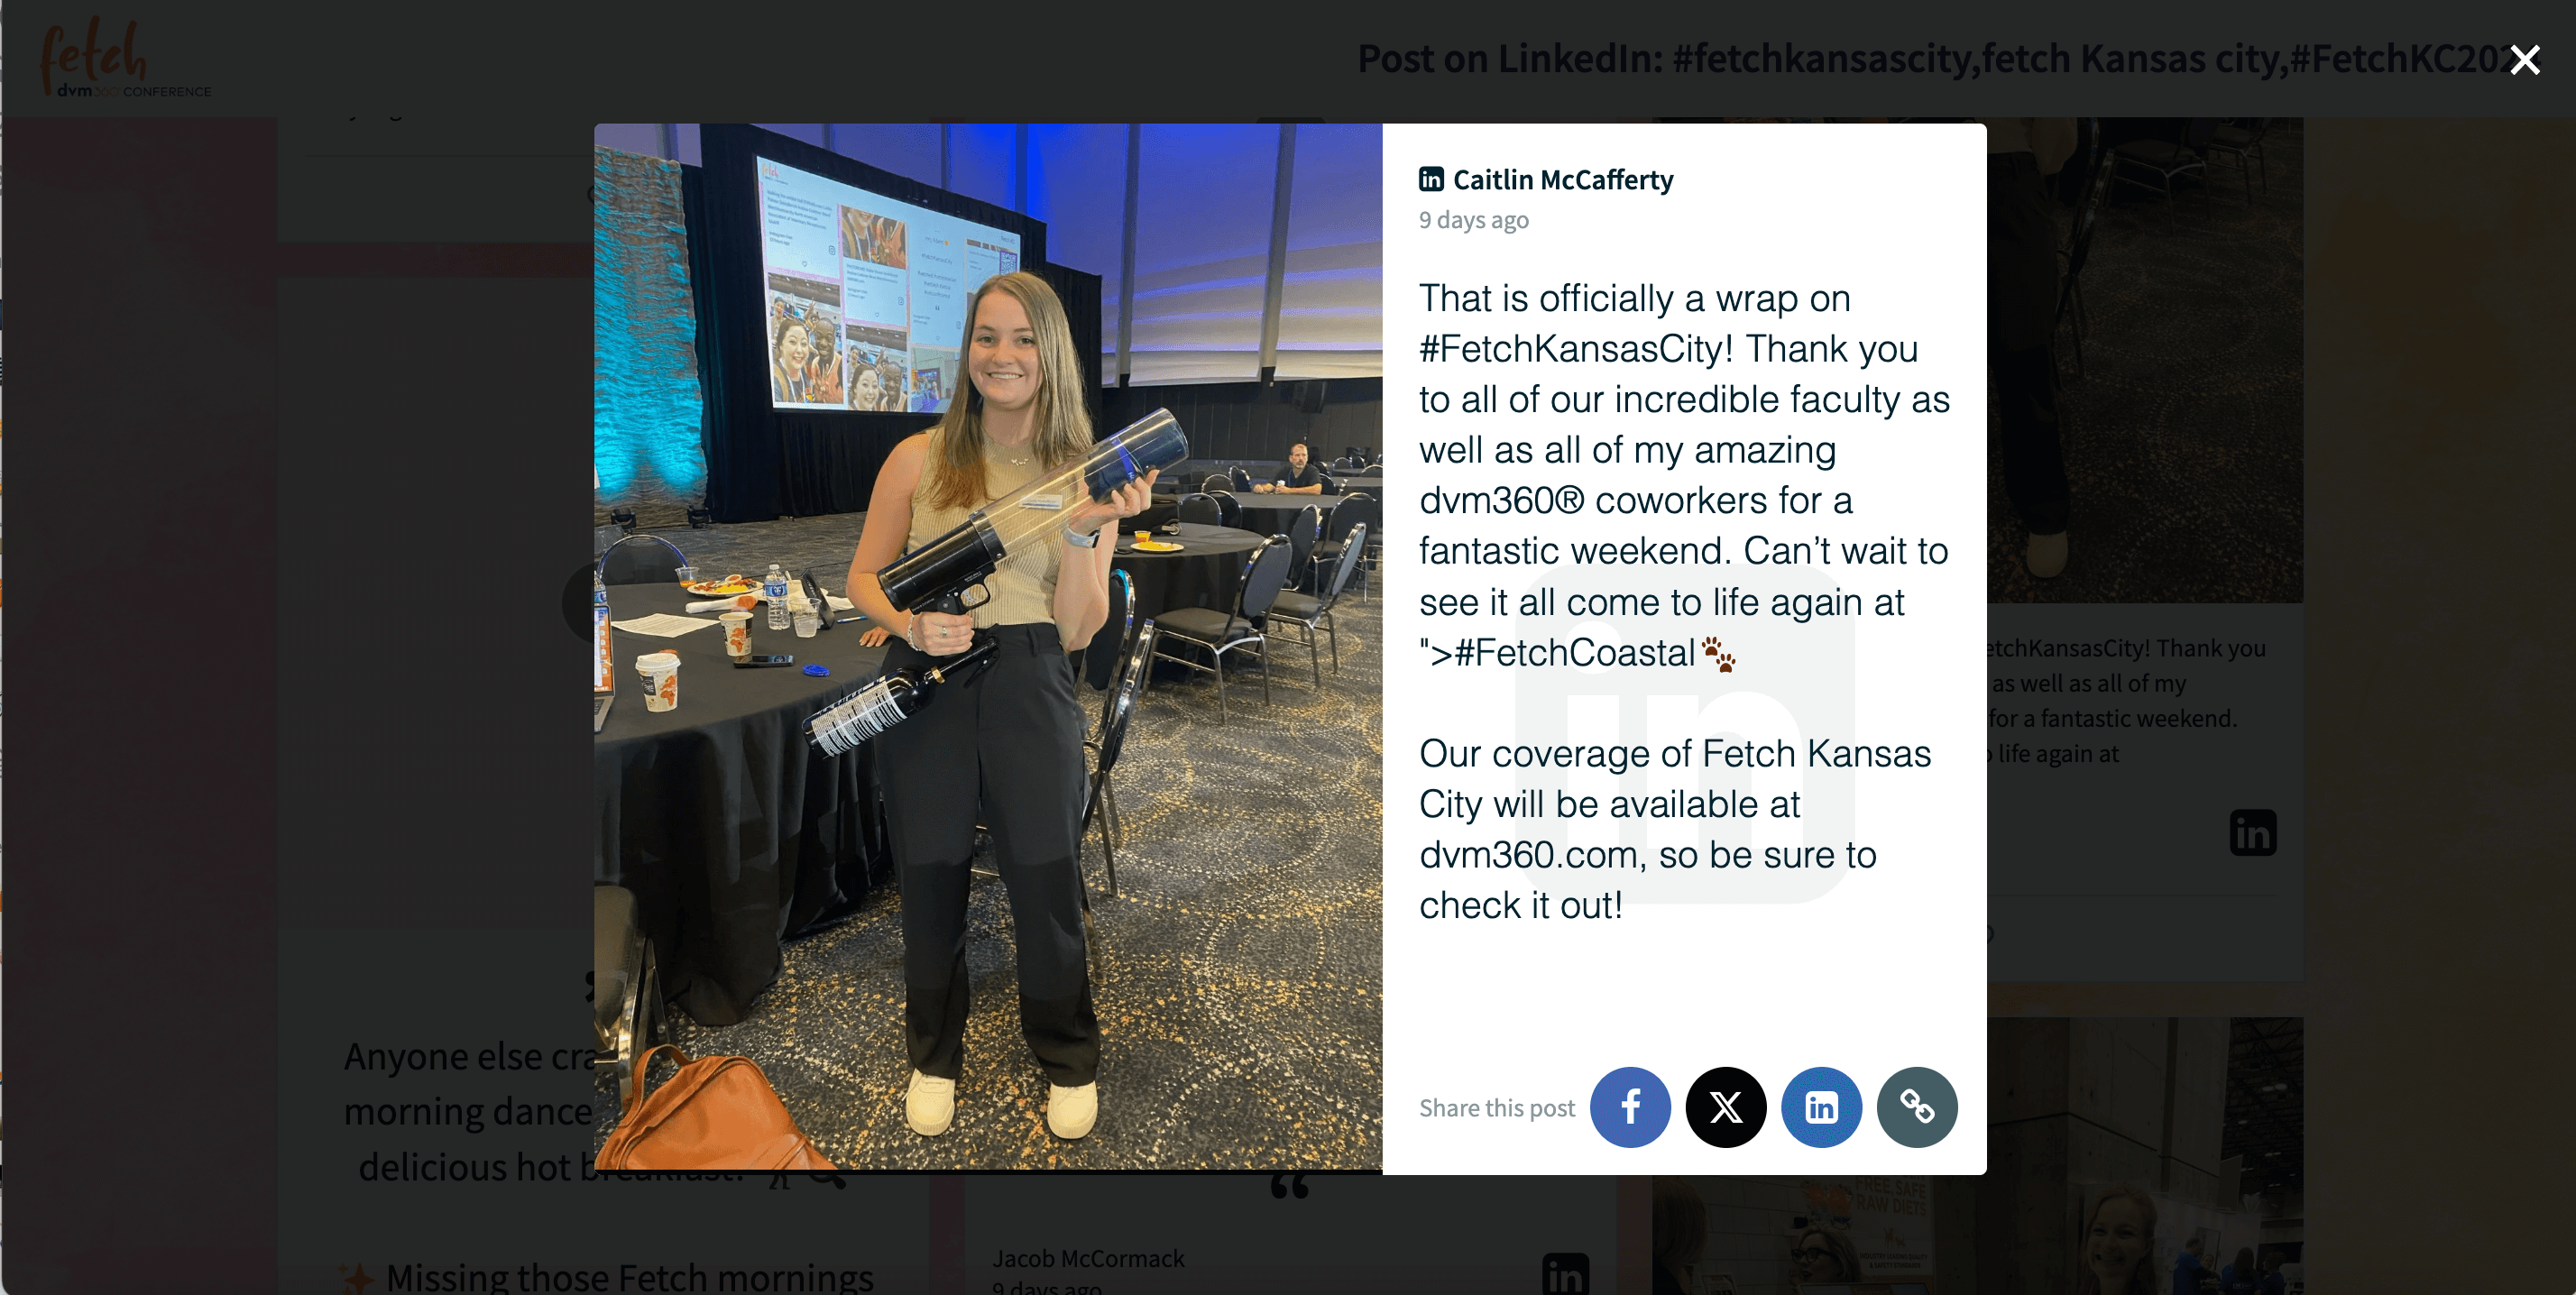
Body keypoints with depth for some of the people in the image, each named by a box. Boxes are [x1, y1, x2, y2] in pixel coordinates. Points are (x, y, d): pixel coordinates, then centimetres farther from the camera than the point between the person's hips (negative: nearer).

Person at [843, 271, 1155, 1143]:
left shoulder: (1085, 475, 0)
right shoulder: (919, 459, -1)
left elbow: (1077, 630, -3)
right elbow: (864, 577, 5)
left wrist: (1082, 532, -18)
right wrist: (910, 624, -15)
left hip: (1031, 687, 0)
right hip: (925, 683, 0)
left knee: (1046, 876, 5)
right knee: (929, 875, 11)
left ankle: (1068, 1057, 30)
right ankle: (933, 1054, 35)